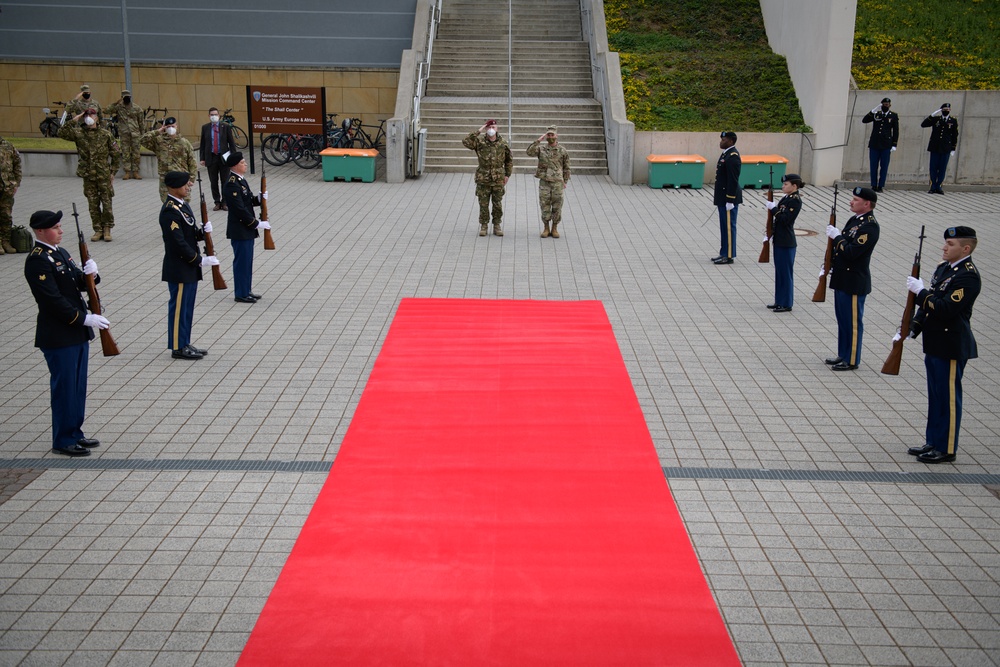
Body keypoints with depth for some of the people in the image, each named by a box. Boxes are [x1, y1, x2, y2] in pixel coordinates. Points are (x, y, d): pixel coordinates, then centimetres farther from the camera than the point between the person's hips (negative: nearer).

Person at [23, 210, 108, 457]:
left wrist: (90, 274, -8)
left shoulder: (61, 253, 13)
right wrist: (84, 318, -22)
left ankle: (75, 433, 27)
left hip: (77, 332, 9)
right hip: (58, 337, -9)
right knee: (64, 388, 0)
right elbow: (53, 300, -22)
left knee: (78, 387, 15)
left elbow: (80, 284, 14)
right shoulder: (37, 261, -16)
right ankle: (63, 440, 11)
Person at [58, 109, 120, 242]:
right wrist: (73, 121, -14)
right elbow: (62, 133, -12)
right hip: (88, 176, 1)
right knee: (93, 205, 7)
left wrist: (113, 172, 0)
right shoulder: (78, 133, 1)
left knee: (107, 203, 2)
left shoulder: (105, 134, -1)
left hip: (104, 175, -1)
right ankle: (98, 230, 16)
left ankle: (107, 229, 14)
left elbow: (116, 155, 3)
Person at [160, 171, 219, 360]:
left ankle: (185, 344, 24)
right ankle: (177, 347, 9)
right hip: (179, 269, -10)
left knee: (187, 307, 15)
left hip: (189, 268, 10)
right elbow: (178, 242, -23)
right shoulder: (170, 211, -19)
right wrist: (200, 260, -20)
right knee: (179, 307, 0)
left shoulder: (183, 205, 12)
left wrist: (203, 231, -3)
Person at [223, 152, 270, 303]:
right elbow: (240, 209, -22)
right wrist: (257, 223, -18)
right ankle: (241, 294, 10)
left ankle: (246, 291, 26)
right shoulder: (231, 185, -20)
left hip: (247, 229, 10)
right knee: (242, 261, 0)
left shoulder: (240, 180, 11)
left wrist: (259, 199, -1)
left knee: (247, 261, 16)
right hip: (239, 231, -10)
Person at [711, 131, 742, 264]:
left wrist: (730, 201, -21)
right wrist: (717, 197, 20)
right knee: (724, 227, 15)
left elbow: (733, 180, -21)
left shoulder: (733, 157, -18)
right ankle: (724, 253, 23)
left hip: (729, 198, -10)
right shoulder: (726, 153, 14)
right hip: (722, 198, 10)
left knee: (729, 227, -3)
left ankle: (729, 256, 3)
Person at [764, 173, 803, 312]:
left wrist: (774, 208, -18)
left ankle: (786, 304, 7)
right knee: (779, 271, 14)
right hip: (779, 239, 9)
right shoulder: (786, 198, 11)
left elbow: (786, 219, -22)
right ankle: (779, 301, 22)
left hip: (787, 242, -9)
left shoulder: (796, 200, -15)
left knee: (786, 272, -1)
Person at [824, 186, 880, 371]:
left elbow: (851, 252, -26)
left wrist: (837, 237, -16)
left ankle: (851, 360, 11)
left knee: (853, 322, 2)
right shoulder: (855, 219, 10)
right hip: (842, 278, 9)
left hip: (854, 282, -9)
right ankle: (843, 355, 29)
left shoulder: (870, 226, -19)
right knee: (842, 319, 17)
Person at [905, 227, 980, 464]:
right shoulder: (944, 267, 10)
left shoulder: (968, 276, -19)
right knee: (935, 397, 17)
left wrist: (920, 291, -20)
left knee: (948, 398, 1)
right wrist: (914, 326, 7)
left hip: (952, 348, -9)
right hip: (935, 344, 9)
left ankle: (946, 449, 11)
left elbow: (946, 309, -28)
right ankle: (933, 442, 28)